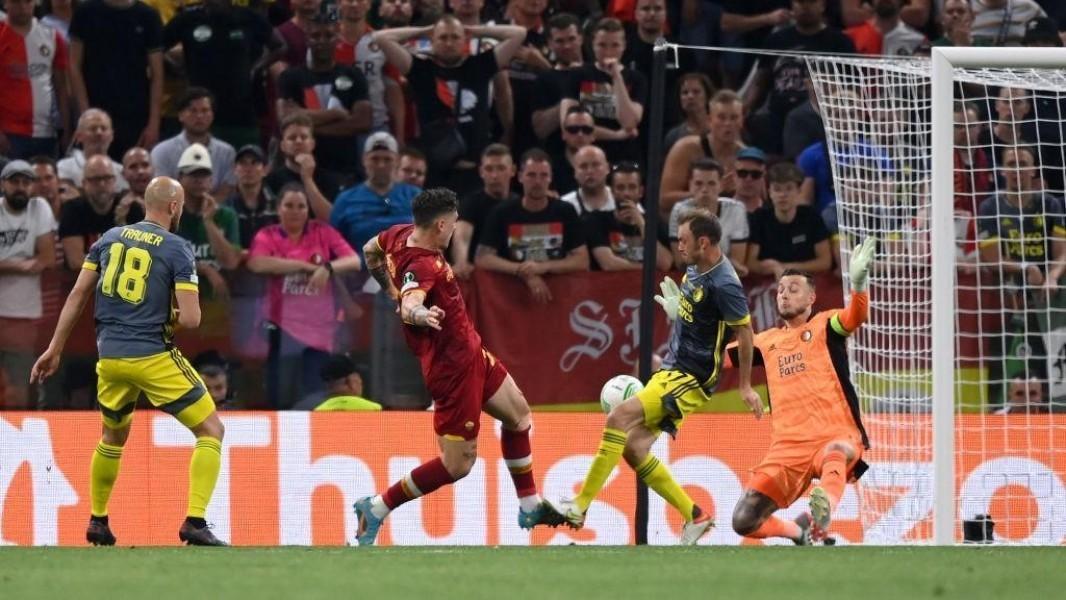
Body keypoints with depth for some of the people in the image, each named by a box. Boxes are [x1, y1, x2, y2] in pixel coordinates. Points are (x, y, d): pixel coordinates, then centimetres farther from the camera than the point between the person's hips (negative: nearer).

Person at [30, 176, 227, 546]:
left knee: (113, 436, 30)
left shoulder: (109, 238, 9)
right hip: (154, 358, -5)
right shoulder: (177, 249, -5)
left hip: (109, 358, 5)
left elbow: (78, 295, 8)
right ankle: (195, 522, -10)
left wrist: (55, 348, 12)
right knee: (211, 431, 3)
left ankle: (98, 522, 32)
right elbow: (191, 318, -12)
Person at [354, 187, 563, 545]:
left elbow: (371, 250, 17)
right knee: (457, 465, -5)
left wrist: (392, 290, 26)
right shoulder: (422, 265, -30)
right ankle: (376, 509, 3)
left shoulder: (402, 235, -3)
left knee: (518, 415, 25)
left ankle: (530, 508, 37)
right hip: (453, 366, -11)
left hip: (469, 350, 11)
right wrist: (419, 314, -69)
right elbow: (409, 305, -49)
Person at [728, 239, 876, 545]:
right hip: (786, 448, 5)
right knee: (744, 522, -4)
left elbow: (855, 317, -15)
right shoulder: (768, 341, 20)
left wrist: (858, 283, -35)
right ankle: (798, 531, 24)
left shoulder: (824, 325, 7)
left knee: (834, 454, -43)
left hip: (836, 437, -5)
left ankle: (823, 513, -71)